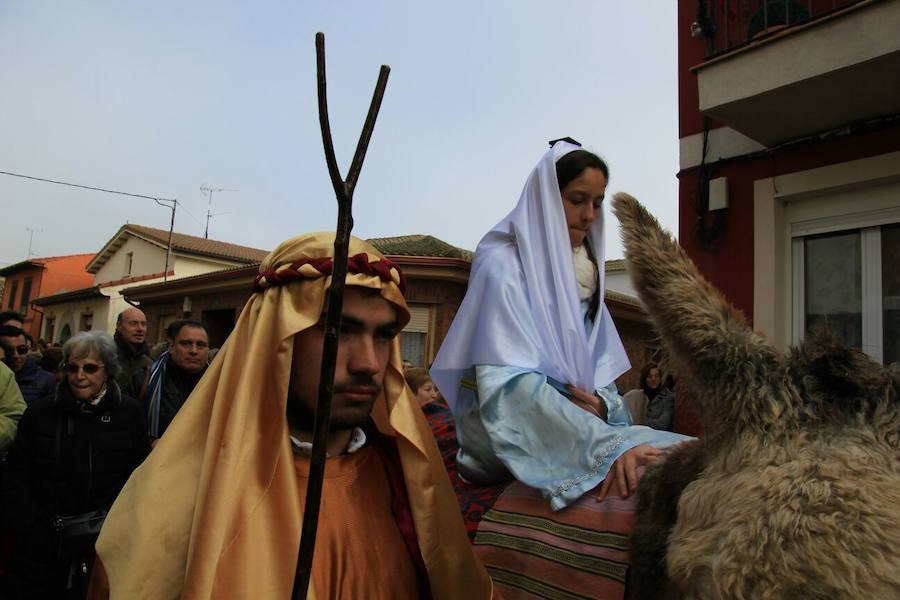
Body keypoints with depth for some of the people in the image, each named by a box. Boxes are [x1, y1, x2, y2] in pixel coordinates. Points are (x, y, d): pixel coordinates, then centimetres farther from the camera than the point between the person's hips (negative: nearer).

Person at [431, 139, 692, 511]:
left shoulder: (583, 273, 15)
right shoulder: (503, 264, -9)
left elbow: (600, 361, 13)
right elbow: (510, 383, -22)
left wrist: (602, 403, -11)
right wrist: (605, 444, -31)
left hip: (575, 421, 8)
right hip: (511, 437, -7)